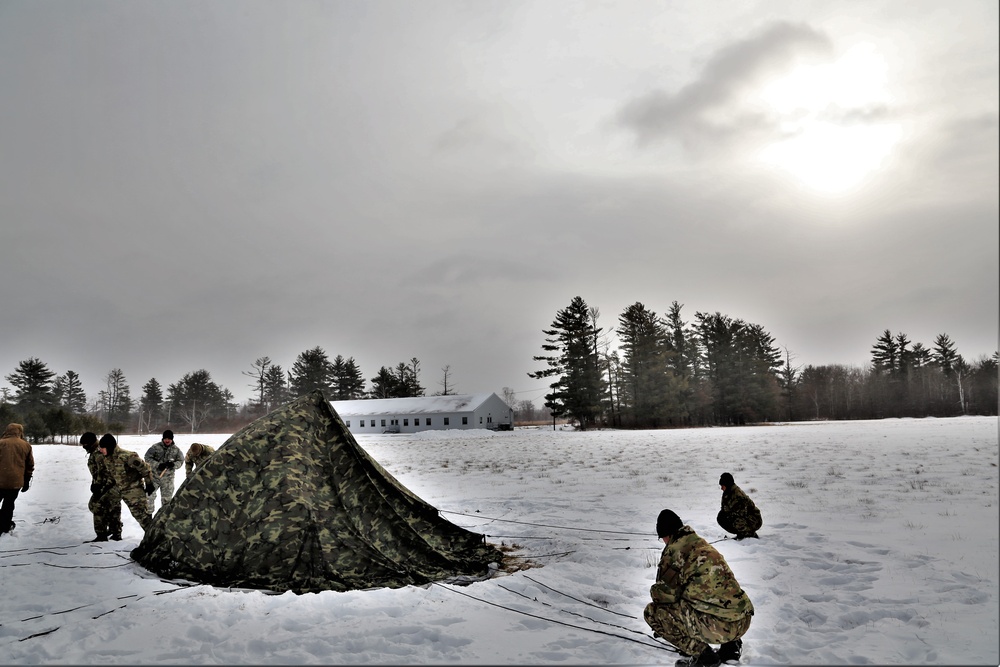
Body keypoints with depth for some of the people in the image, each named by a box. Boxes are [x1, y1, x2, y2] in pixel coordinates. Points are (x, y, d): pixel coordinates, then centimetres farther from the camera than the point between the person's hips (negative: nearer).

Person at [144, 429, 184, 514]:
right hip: (154, 475, -2)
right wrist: (158, 465, -23)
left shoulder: (176, 449, -2)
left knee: (167, 498, 11)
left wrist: (173, 464, -20)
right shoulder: (156, 447, -10)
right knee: (150, 495, 3)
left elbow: (180, 461, 2)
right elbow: (147, 458, -11)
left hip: (168, 477, 2)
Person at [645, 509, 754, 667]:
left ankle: (702, 654, 0)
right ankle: (731, 644, 19)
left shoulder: (674, 549, -4)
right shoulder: (703, 545, 20)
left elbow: (664, 593, -2)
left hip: (720, 626, -8)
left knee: (652, 611, 1)